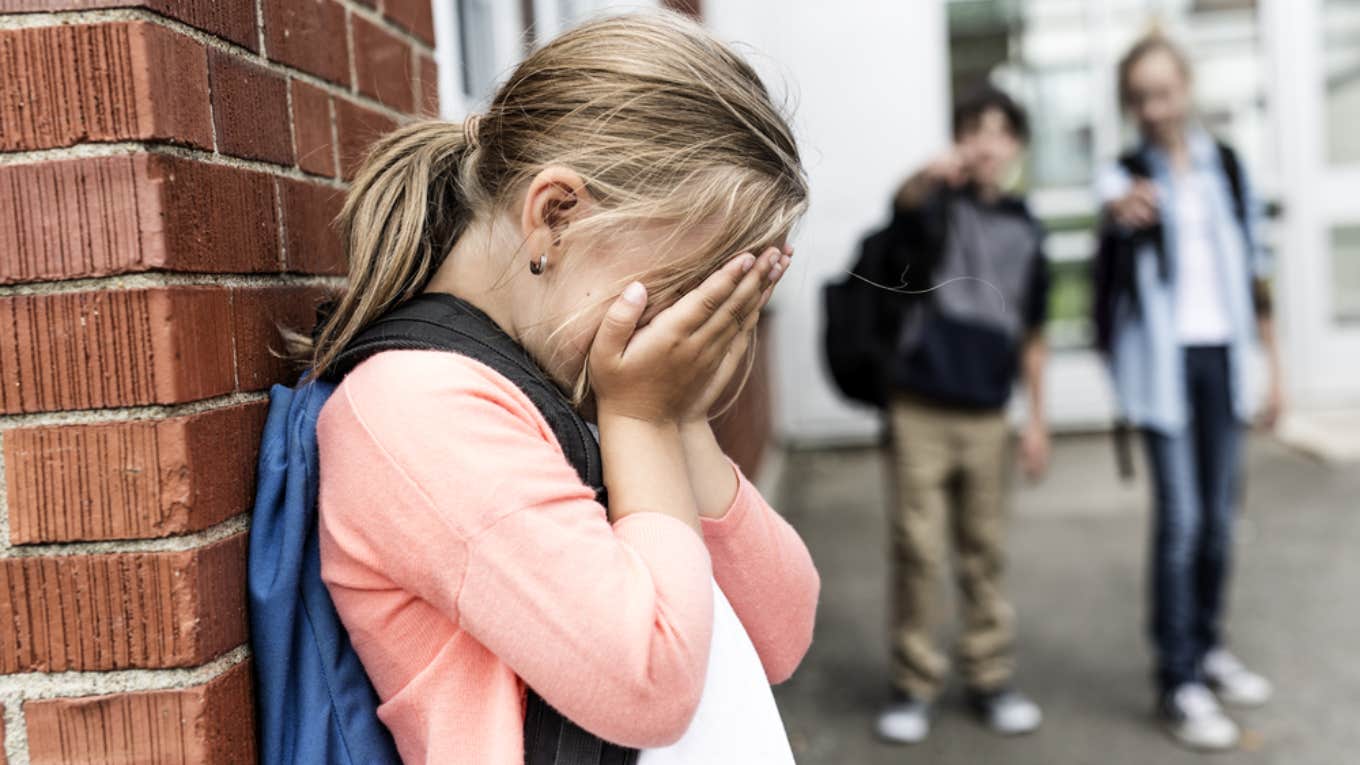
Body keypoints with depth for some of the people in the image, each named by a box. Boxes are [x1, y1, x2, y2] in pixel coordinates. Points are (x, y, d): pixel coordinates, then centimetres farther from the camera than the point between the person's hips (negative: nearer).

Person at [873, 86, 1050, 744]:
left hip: (987, 412, 4)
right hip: (920, 406, -3)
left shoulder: (1025, 229, 10)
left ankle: (990, 677, 23)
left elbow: (1030, 332, 15)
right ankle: (914, 683, 13)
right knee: (917, 547, -1)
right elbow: (905, 203, -29)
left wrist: (1037, 416, 12)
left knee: (984, 551, 11)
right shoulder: (939, 204, -2)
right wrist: (933, 173, -52)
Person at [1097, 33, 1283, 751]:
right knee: (1180, 517, -9)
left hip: (1221, 354, 4)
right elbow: (1115, 213, -30)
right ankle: (1178, 682, -1)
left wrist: (1273, 360, 11)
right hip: (1163, 358, -4)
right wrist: (1123, 211, -54)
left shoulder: (1226, 165, 9)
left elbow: (1252, 263, 13)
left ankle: (1208, 647, 28)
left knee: (1218, 513, 10)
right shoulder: (1126, 173, -4)